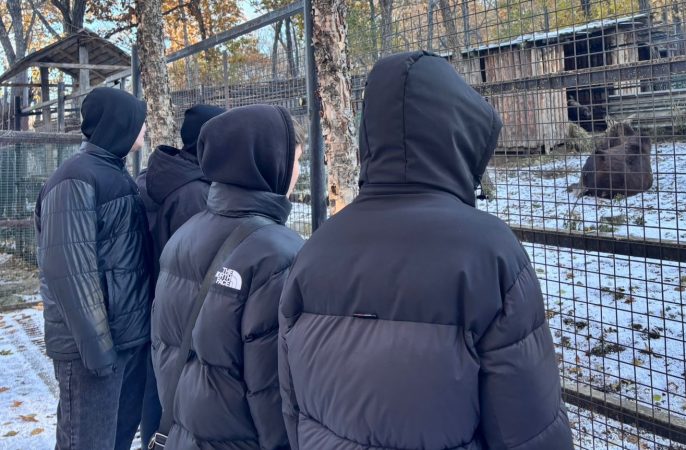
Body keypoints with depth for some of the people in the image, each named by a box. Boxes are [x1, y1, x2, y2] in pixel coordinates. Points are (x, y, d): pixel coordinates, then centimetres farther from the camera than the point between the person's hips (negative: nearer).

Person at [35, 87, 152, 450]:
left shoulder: (116, 174, 12)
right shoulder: (75, 181, -16)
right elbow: (69, 271, -21)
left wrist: (144, 325, 15)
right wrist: (95, 345, -21)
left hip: (132, 337, 8)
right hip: (94, 344, -8)